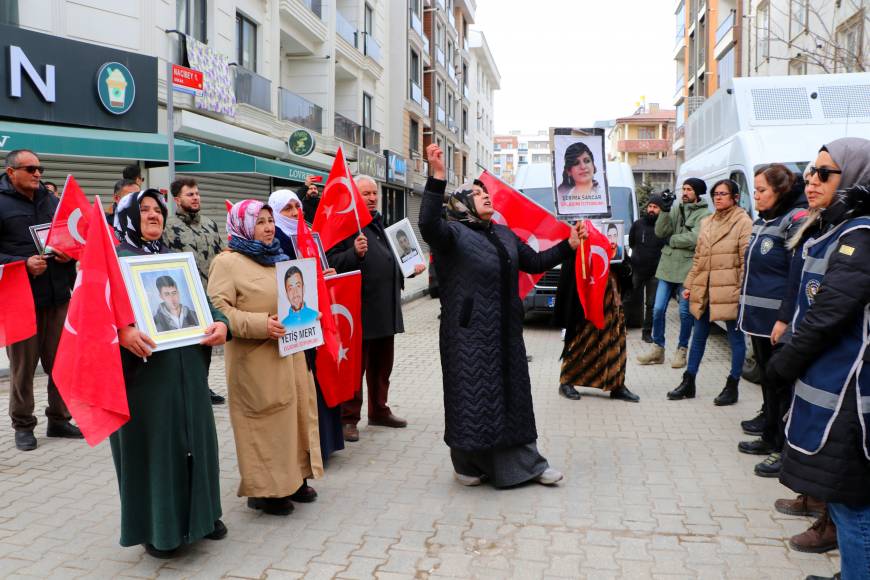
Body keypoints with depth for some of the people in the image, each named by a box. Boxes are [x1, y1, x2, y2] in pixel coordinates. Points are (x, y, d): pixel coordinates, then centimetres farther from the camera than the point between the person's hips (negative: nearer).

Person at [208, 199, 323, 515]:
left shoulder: (277, 258, 17)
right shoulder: (228, 262, -8)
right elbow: (218, 310, -17)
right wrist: (261, 324, -24)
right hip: (256, 359, -8)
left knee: (296, 412, 12)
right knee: (265, 420, -3)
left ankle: (293, 478, 27)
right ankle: (263, 489, 11)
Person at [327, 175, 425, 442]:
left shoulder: (380, 223, 18)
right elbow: (332, 262, -18)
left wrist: (410, 268, 16)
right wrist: (355, 253, -33)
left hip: (386, 308, 8)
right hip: (360, 309, -8)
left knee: (382, 365, 18)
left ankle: (379, 411, 31)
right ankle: (349, 418, 11)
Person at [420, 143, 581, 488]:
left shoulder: (503, 234, 15)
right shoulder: (453, 232, -7)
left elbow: (535, 262, 19)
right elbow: (427, 224, -28)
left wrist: (568, 245, 9)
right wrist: (437, 177, -37)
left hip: (505, 329, 6)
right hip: (469, 330, -6)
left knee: (512, 391, 12)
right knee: (472, 393, 2)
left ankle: (524, 462, 22)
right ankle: (468, 463, 20)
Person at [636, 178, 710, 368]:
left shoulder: (705, 215, -4)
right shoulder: (675, 209, 11)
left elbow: (694, 239, -17)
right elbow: (660, 232, 1)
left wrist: (671, 240, -6)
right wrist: (664, 210, -10)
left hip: (687, 269, -5)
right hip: (668, 267, 5)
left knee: (685, 312, 5)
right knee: (658, 309, 5)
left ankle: (681, 350, 19)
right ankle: (658, 349, 18)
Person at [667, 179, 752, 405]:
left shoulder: (743, 222, -6)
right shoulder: (707, 222, 15)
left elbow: (747, 260, -11)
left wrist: (743, 290, -16)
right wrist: (689, 285, 14)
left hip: (729, 291, -7)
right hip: (704, 291, 7)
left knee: (736, 337, 6)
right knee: (698, 336, 13)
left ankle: (732, 387, 16)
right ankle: (688, 382, 22)